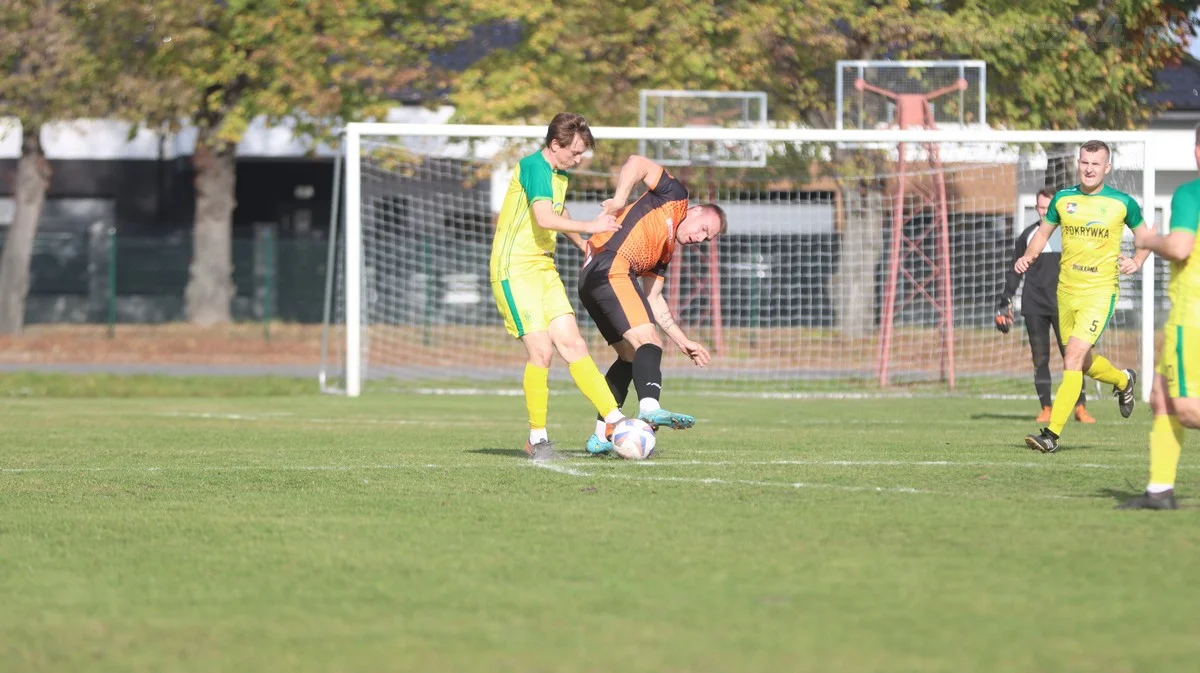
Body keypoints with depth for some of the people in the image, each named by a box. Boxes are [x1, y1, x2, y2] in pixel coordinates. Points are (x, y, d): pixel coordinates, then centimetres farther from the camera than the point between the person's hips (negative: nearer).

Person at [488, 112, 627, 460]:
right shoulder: (533, 167, -15)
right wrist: (589, 227, -25)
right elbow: (545, 218, -29)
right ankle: (537, 437, -2)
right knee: (541, 350, -14)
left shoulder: (559, 176, 14)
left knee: (573, 345, -1)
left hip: (543, 268, 8)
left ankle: (614, 420, -7)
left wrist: (585, 246, 38)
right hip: (514, 269, -8)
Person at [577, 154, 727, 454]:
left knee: (631, 356, 17)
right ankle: (650, 407, -42)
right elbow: (637, 163, -3)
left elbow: (652, 300, 27)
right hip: (611, 268, -10)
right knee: (648, 342, -20)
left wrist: (683, 341, 24)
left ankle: (601, 437, 17)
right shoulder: (674, 199, 9)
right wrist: (620, 200, -14)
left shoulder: (666, 252, 29)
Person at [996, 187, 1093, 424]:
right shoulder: (1028, 235, 10)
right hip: (1034, 306, 2)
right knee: (1040, 358, 0)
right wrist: (1005, 300, 10)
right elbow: (1015, 270, 16)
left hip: (1063, 305, -2)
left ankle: (1080, 407, -2)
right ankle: (1046, 409, 5)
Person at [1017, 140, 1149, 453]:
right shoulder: (1063, 199, 4)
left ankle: (1052, 434, -18)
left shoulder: (1122, 203, -3)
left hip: (1100, 290, -5)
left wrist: (1136, 261, -5)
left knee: (1073, 357, -17)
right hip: (1066, 290, 5)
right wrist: (1027, 257, -1)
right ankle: (1123, 380, 49)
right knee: (1083, 362, 16)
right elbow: (1044, 232, 17)